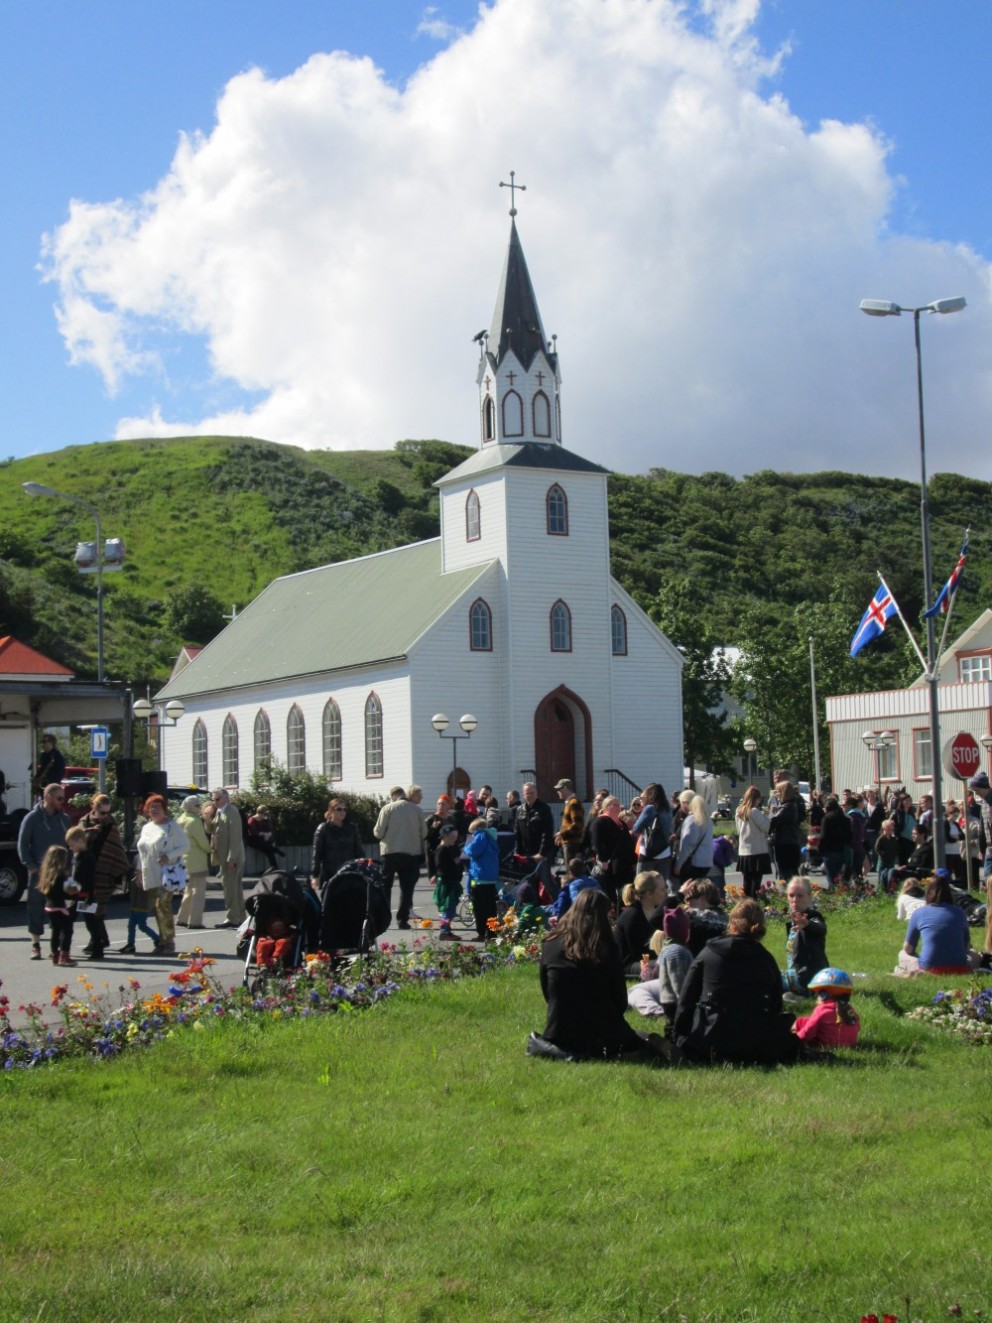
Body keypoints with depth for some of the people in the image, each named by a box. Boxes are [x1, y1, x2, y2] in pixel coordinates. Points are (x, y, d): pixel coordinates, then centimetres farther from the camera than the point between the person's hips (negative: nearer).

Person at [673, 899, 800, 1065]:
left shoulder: (708, 953, 4)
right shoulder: (767, 959, 7)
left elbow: (686, 1000, 5)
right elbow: (776, 1006, 12)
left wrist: (678, 1036, 15)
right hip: (756, 1043, 0)